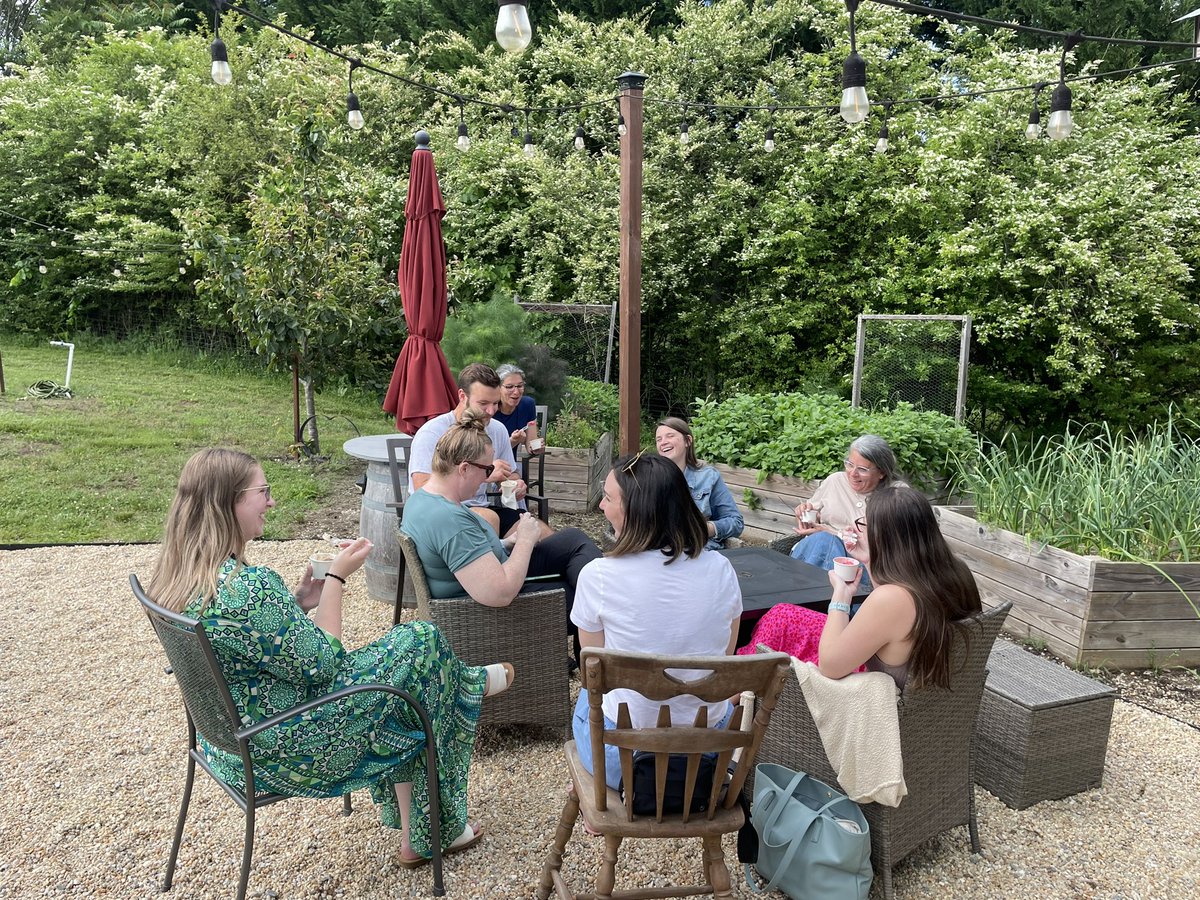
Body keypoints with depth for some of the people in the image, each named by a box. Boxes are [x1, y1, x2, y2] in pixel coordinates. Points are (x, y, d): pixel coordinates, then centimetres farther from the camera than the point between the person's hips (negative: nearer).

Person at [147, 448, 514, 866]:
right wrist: (336, 578, -14)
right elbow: (321, 666, -21)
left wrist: (297, 603, 1)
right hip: (275, 752, -9)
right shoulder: (249, 587, -32)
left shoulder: (176, 575, -2)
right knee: (422, 643, -3)